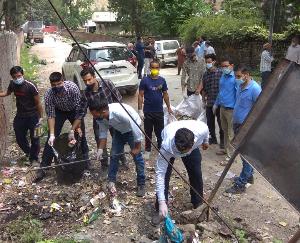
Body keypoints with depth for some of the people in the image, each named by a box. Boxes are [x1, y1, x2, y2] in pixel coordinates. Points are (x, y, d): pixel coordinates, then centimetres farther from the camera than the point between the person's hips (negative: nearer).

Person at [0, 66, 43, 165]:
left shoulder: (31, 86, -22)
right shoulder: (12, 84, -6)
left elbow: (38, 103, -16)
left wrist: (40, 117, -13)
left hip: (33, 116, -5)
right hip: (20, 116, 5)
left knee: (34, 138, 4)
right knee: (20, 138, 13)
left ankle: (34, 158, 23)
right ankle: (28, 153, 39)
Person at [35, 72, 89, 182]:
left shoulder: (73, 87, -35)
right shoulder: (49, 94, -30)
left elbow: (79, 110, -30)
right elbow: (50, 115, -22)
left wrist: (72, 130, -31)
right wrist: (52, 134, -31)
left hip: (74, 111, 0)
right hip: (59, 111, 0)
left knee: (80, 134, 1)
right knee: (51, 138, -9)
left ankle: (85, 159, 25)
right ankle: (43, 167, -3)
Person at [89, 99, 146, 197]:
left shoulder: (120, 113, -42)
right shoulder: (100, 117, -23)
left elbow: (136, 130, -33)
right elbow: (103, 132, -7)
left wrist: (137, 148, -23)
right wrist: (100, 149, -16)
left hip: (132, 129, -6)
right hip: (119, 130, 6)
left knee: (137, 156, -6)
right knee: (114, 155, 4)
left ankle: (141, 185, 5)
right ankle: (111, 181, 17)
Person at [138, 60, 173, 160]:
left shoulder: (162, 80, 2)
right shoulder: (145, 80, -8)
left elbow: (165, 94, 10)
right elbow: (141, 95, -7)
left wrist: (169, 107, 11)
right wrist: (140, 110, -12)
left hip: (159, 111, 2)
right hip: (148, 111, -2)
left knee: (160, 131, 13)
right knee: (148, 132, 10)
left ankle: (161, 148, 29)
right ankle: (147, 150, 23)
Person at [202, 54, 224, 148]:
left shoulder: (220, 73, -7)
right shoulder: (205, 74, 8)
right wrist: (204, 98, 10)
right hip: (209, 103, 5)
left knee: (221, 122, 3)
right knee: (210, 122, 14)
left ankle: (222, 140, 17)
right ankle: (213, 138, 31)